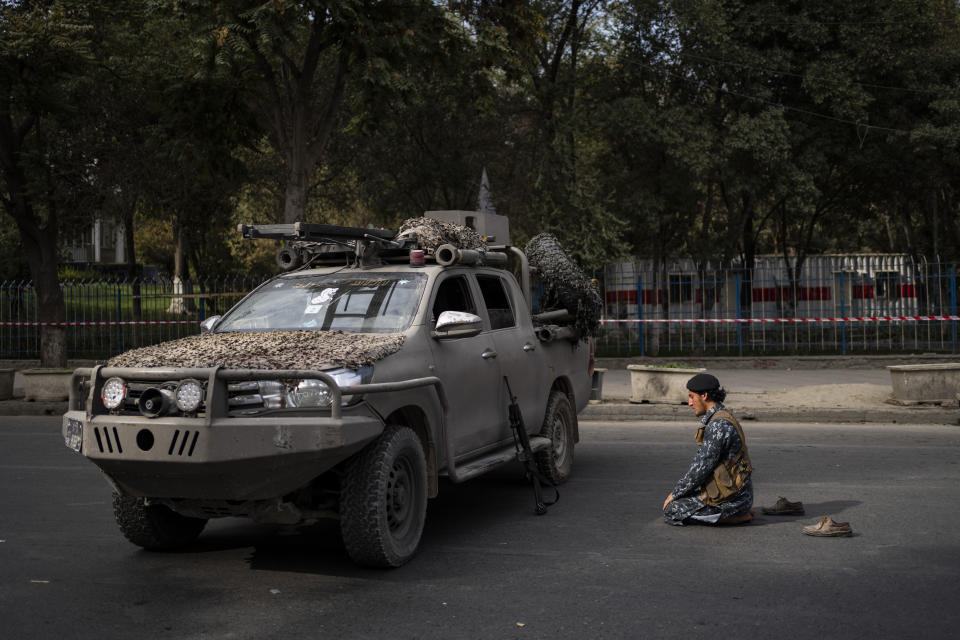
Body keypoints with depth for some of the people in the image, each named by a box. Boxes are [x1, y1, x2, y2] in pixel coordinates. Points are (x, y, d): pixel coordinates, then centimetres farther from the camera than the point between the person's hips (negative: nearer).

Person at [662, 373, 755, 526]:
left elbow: (701, 467, -21)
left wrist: (675, 494, -9)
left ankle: (738, 516, -5)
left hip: (731, 498, -10)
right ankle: (740, 511, 13)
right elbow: (702, 460, 17)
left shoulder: (718, 425, -21)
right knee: (681, 498, 21)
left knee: (671, 512, -9)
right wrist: (678, 491, 13)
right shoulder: (721, 418, 12)